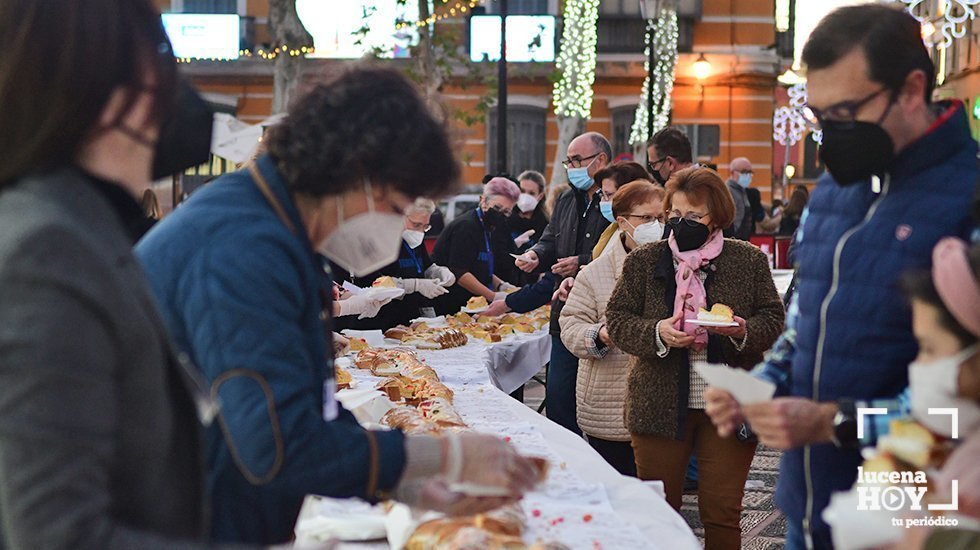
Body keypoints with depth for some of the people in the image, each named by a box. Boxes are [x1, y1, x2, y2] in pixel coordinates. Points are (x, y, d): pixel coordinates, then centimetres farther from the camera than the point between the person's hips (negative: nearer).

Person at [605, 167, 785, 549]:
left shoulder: (749, 261, 4)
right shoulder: (643, 262, 5)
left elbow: (773, 318, 5)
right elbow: (616, 320, 3)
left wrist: (743, 330, -17)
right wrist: (656, 333, -16)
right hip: (659, 406, 1)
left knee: (722, 514, 4)